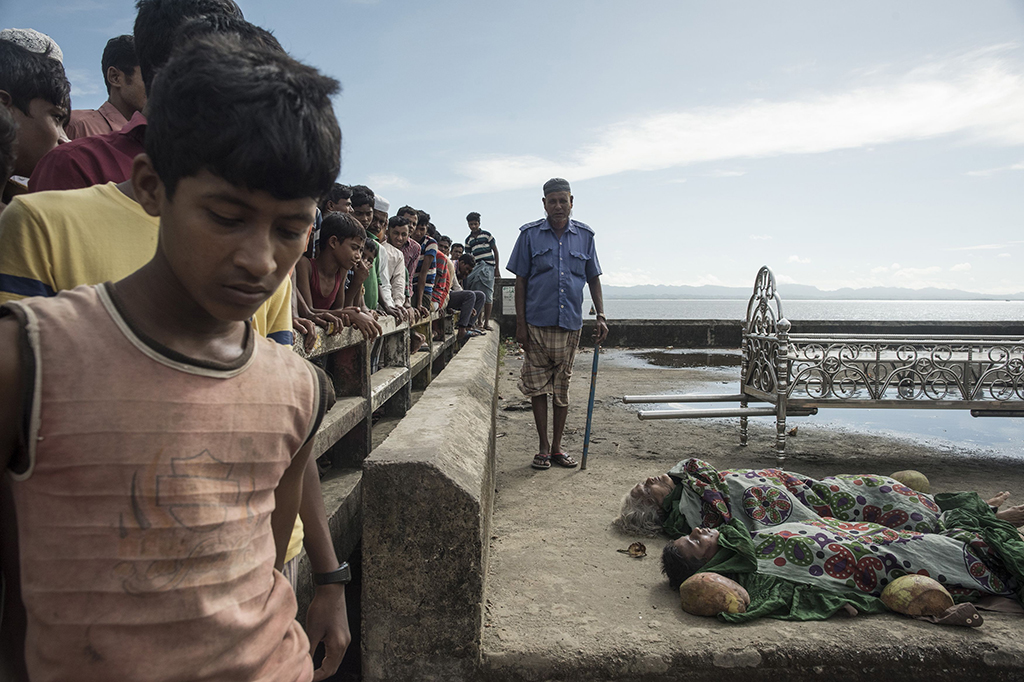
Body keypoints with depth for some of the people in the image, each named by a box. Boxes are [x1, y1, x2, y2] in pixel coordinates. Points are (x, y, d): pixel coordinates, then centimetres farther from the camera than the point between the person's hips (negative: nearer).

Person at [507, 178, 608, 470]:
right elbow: (520, 281, 1)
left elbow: (593, 278, 14)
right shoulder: (529, 235, 1)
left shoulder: (584, 235, 7)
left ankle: (557, 447, 21)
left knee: (562, 388, 9)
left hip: (570, 325, 2)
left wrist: (601, 316, 5)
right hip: (537, 324, -2)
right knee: (538, 386, 3)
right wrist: (520, 324, -4)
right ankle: (543, 447, 15)